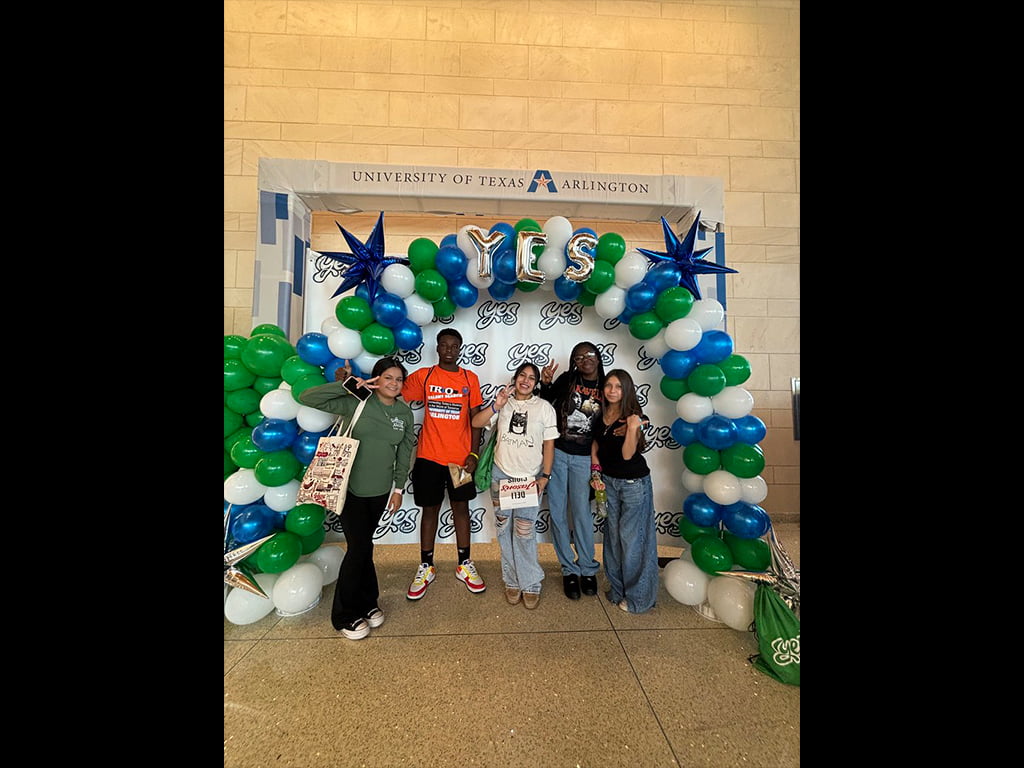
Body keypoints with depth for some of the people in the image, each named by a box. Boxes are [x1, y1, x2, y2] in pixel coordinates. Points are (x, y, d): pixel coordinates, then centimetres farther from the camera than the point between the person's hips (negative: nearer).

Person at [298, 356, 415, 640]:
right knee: (360, 547, 1)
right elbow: (307, 398, -18)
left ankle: (366, 604, 36)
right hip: (351, 488, -4)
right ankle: (346, 616, 24)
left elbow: (404, 452, 7)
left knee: (363, 546, 17)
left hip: (380, 491, 4)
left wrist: (399, 488, 7)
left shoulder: (405, 412, 0)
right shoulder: (356, 402, -12)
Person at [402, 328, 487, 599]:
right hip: (429, 456, 0)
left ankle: (465, 564, 28)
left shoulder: (470, 378, 2)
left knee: (461, 506, 11)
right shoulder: (423, 375, 1)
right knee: (430, 509, 10)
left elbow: (476, 418, 3)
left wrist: (474, 453, -3)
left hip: (461, 456, 1)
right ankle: (426, 567, 27)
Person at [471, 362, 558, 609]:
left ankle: (530, 585, 18)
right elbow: (476, 423, -9)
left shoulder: (545, 407, -2)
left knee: (524, 533, -3)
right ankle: (512, 581, 29)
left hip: (530, 478, -2)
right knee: (505, 531, 11)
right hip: (501, 475, 3)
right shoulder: (503, 402, 2)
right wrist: (496, 406, -23)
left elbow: (549, 444, 0)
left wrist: (545, 476, -6)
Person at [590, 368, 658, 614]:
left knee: (632, 538, 2)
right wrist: (596, 474, 2)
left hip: (634, 483, -6)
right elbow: (595, 446, 12)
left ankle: (637, 597, 21)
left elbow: (627, 454, -21)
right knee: (613, 536, 16)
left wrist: (632, 428, -34)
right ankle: (617, 589, 34)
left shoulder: (634, 417, -15)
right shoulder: (600, 417, 1)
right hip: (608, 481, 6)